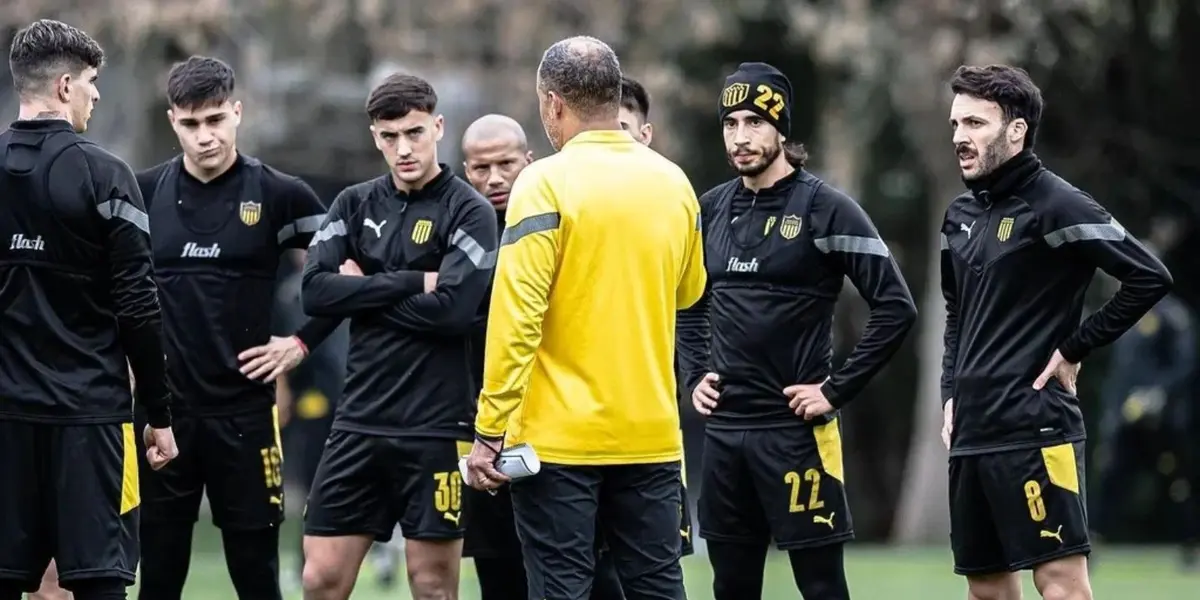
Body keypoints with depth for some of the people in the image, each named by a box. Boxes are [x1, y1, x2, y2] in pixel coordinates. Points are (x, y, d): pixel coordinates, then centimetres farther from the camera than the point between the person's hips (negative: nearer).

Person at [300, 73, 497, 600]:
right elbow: (315, 291, -3)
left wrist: (365, 290, -6)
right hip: (359, 422, 4)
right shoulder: (355, 205, 10)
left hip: (435, 430, -4)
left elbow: (452, 309, -16)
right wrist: (409, 283, -11)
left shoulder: (469, 211, -3)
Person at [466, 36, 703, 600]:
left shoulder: (546, 182, -10)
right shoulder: (672, 181, 5)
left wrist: (489, 431, -12)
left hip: (560, 435, -5)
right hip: (652, 435, 5)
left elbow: (516, 315, -15)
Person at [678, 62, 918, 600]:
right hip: (724, 428, 6)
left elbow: (896, 307, -11)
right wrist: (694, 375, 11)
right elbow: (689, 302, 26)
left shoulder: (825, 208, -8)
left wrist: (837, 390, -12)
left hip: (795, 429, -6)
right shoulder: (712, 208, 10)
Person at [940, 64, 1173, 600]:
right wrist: (951, 394, 17)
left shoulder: (1054, 205, -10)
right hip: (971, 430, 8)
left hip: (1034, 428, -8)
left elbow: (1150, 277, -15)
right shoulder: (961, 215, 14)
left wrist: (1076, 348, -10)